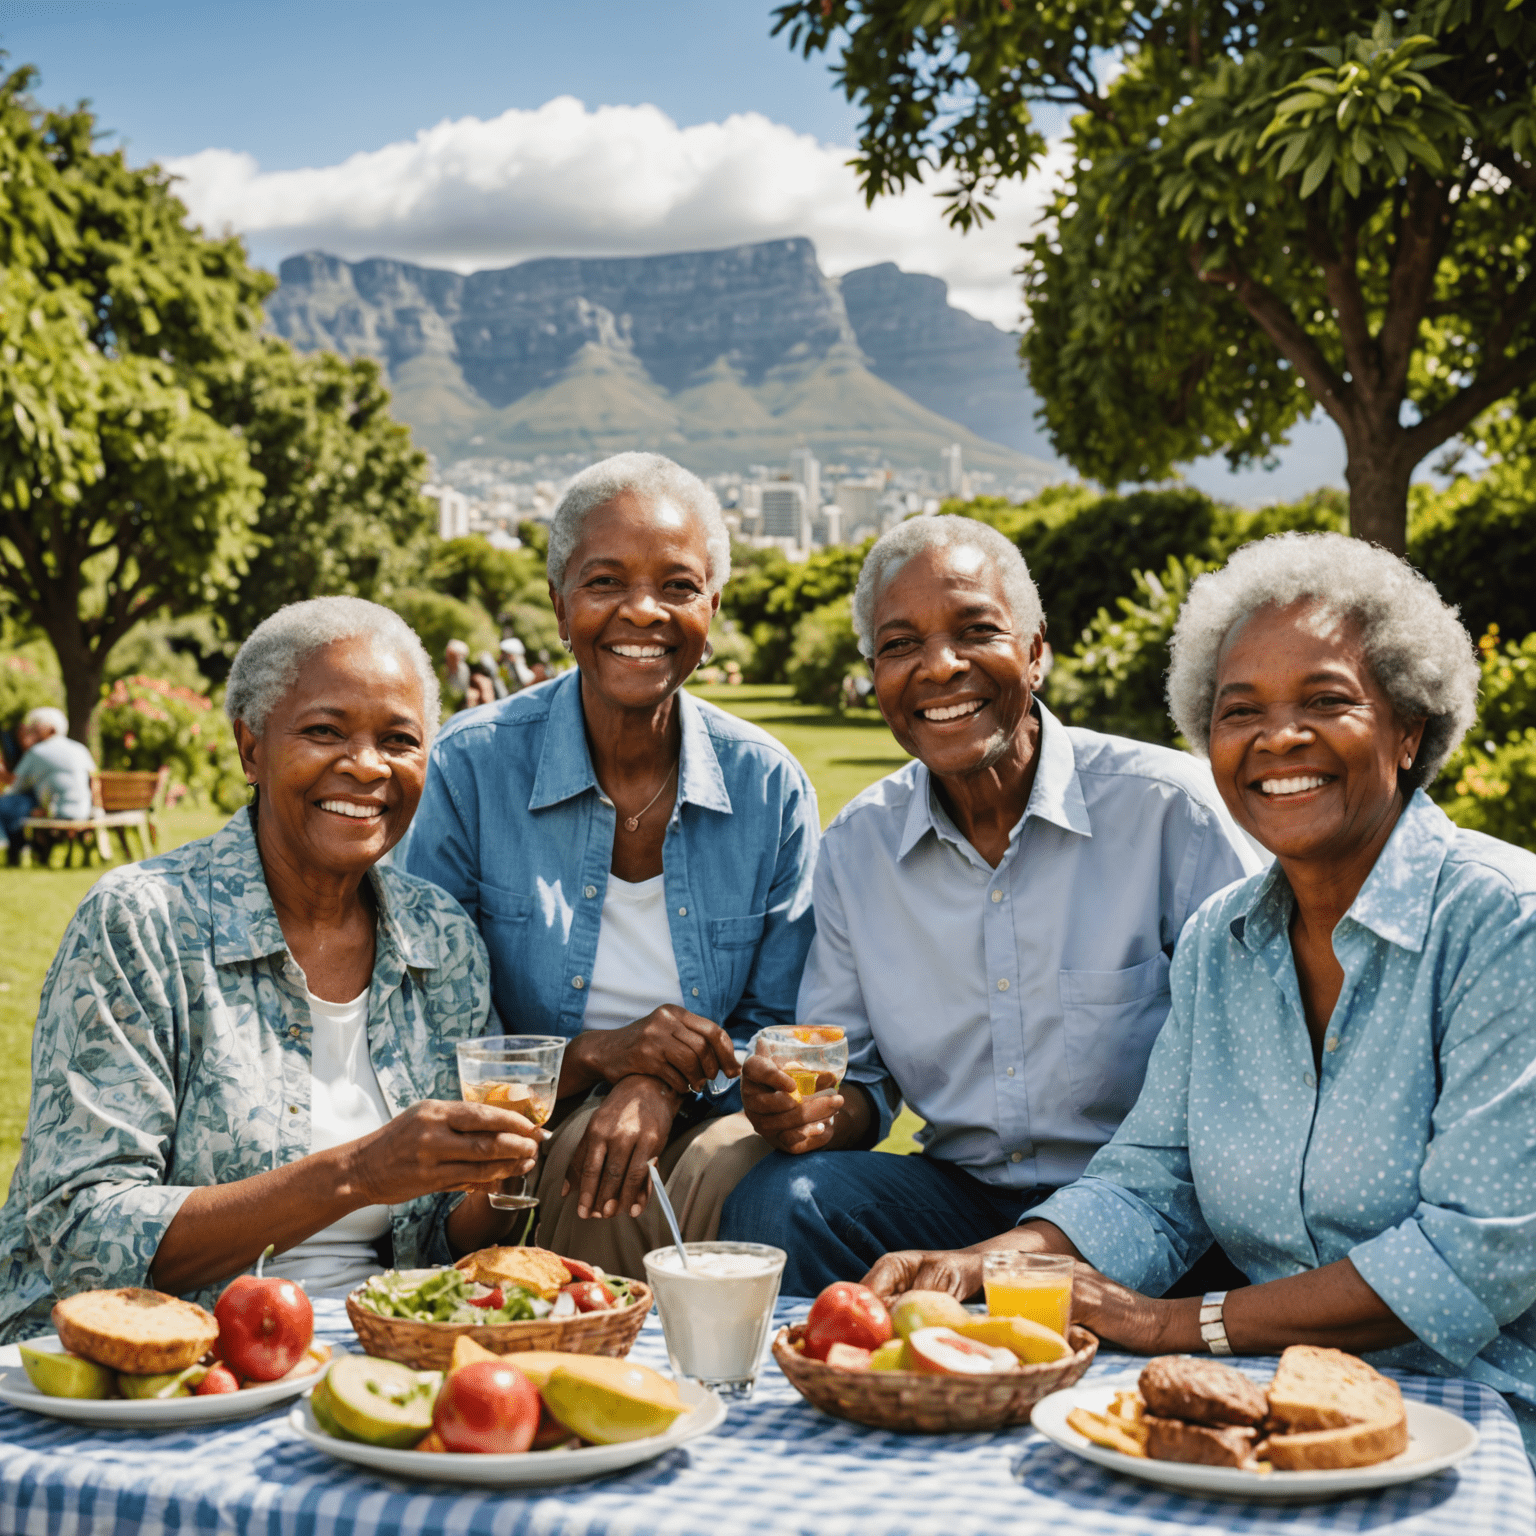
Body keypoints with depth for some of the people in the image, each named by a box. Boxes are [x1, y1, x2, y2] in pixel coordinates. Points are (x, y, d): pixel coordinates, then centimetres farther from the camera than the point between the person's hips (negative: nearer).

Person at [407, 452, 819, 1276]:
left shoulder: (769, 786, 1)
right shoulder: (471, 766, -4)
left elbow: (781, 1028, 4)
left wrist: (665, 1085, -18)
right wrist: (599, 1054, -20)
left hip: (702, 1124, 1)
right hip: (528, 1139, -1)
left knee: (741, 1176, -31)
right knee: (588, 1150, -33)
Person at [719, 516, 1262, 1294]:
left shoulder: (1169, 806, -9)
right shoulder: (856, 845, 5)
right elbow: (859, 1074, 13)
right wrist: (830, 1111, -14)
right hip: (963, 1193, 4)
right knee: (776, 1202, -22)